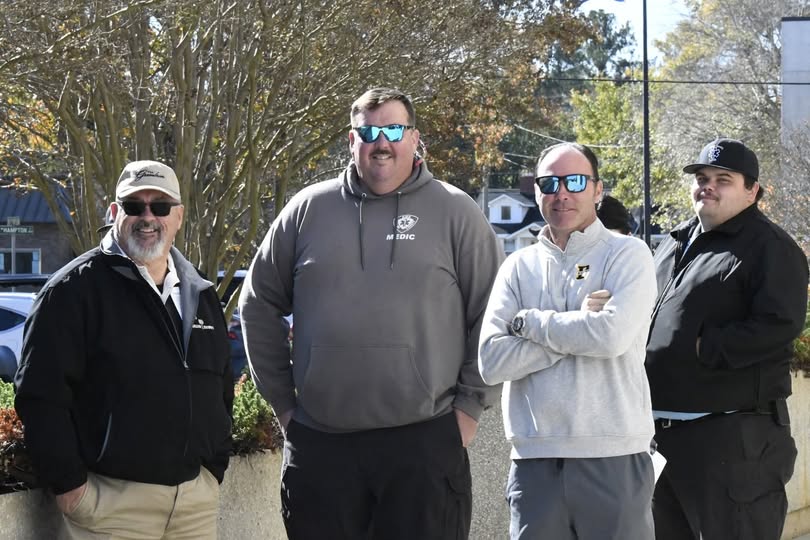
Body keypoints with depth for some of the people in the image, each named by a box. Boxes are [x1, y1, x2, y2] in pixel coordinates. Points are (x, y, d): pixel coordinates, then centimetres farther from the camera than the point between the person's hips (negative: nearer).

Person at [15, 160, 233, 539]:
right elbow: (42, 394, -12)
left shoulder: (201, 295, 14)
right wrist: (69, 485, -14)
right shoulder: (75, 289, -6)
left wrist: (214, 469, 12)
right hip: (111, 503, -5)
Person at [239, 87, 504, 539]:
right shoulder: (309, 210, 8)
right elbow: (260, 306, 15)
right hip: (320, 445, 2)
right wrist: (283, 400, 11)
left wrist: (471, 405, -2)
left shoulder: (455, 212, 3)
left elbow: (493, 315, 3)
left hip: (425, 444, -2)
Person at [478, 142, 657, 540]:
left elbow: (612, 335, -16)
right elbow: (491, 361, -1)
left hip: (614, 461, -3)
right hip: (534, 462, 3)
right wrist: (577, 328, -8)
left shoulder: (628, 255, 2)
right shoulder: (519, 266, 11)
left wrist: (528, 322, -5)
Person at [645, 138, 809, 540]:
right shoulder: (675, 244, 18)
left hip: (734, 437, -9)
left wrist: (704, 349, -19)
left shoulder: (770, 247, -8)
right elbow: (646, 313, 29)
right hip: (664, 430, 9)